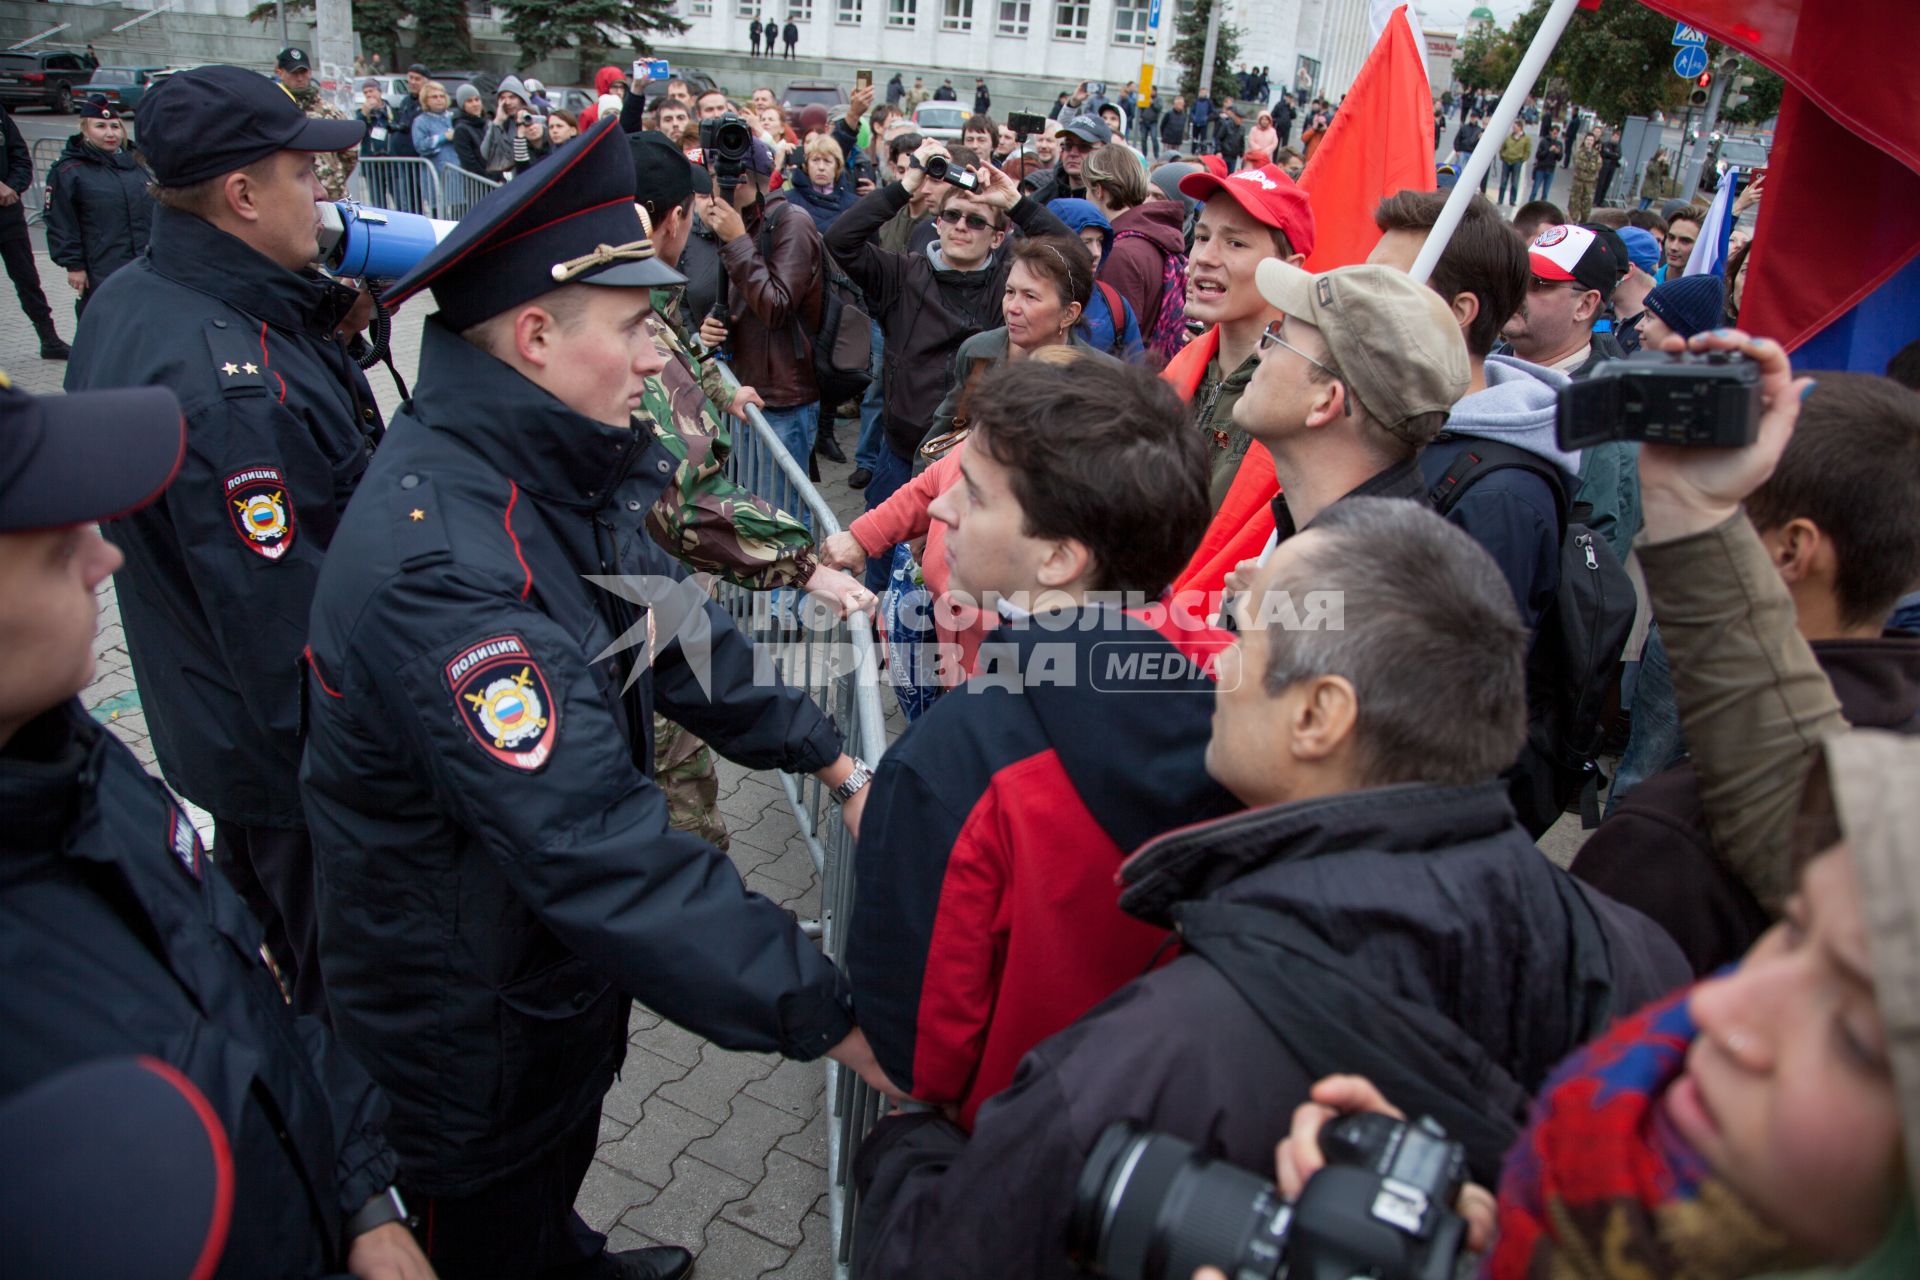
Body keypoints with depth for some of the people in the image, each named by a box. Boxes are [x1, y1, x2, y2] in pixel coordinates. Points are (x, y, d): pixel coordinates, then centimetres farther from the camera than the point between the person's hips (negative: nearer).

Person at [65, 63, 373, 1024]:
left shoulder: (130, 299, 1)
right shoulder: (225, 382, -32)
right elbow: (286, 623, -31)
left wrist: (333, 325, -5)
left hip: (211, 723, 11)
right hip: (295, 762, -11)